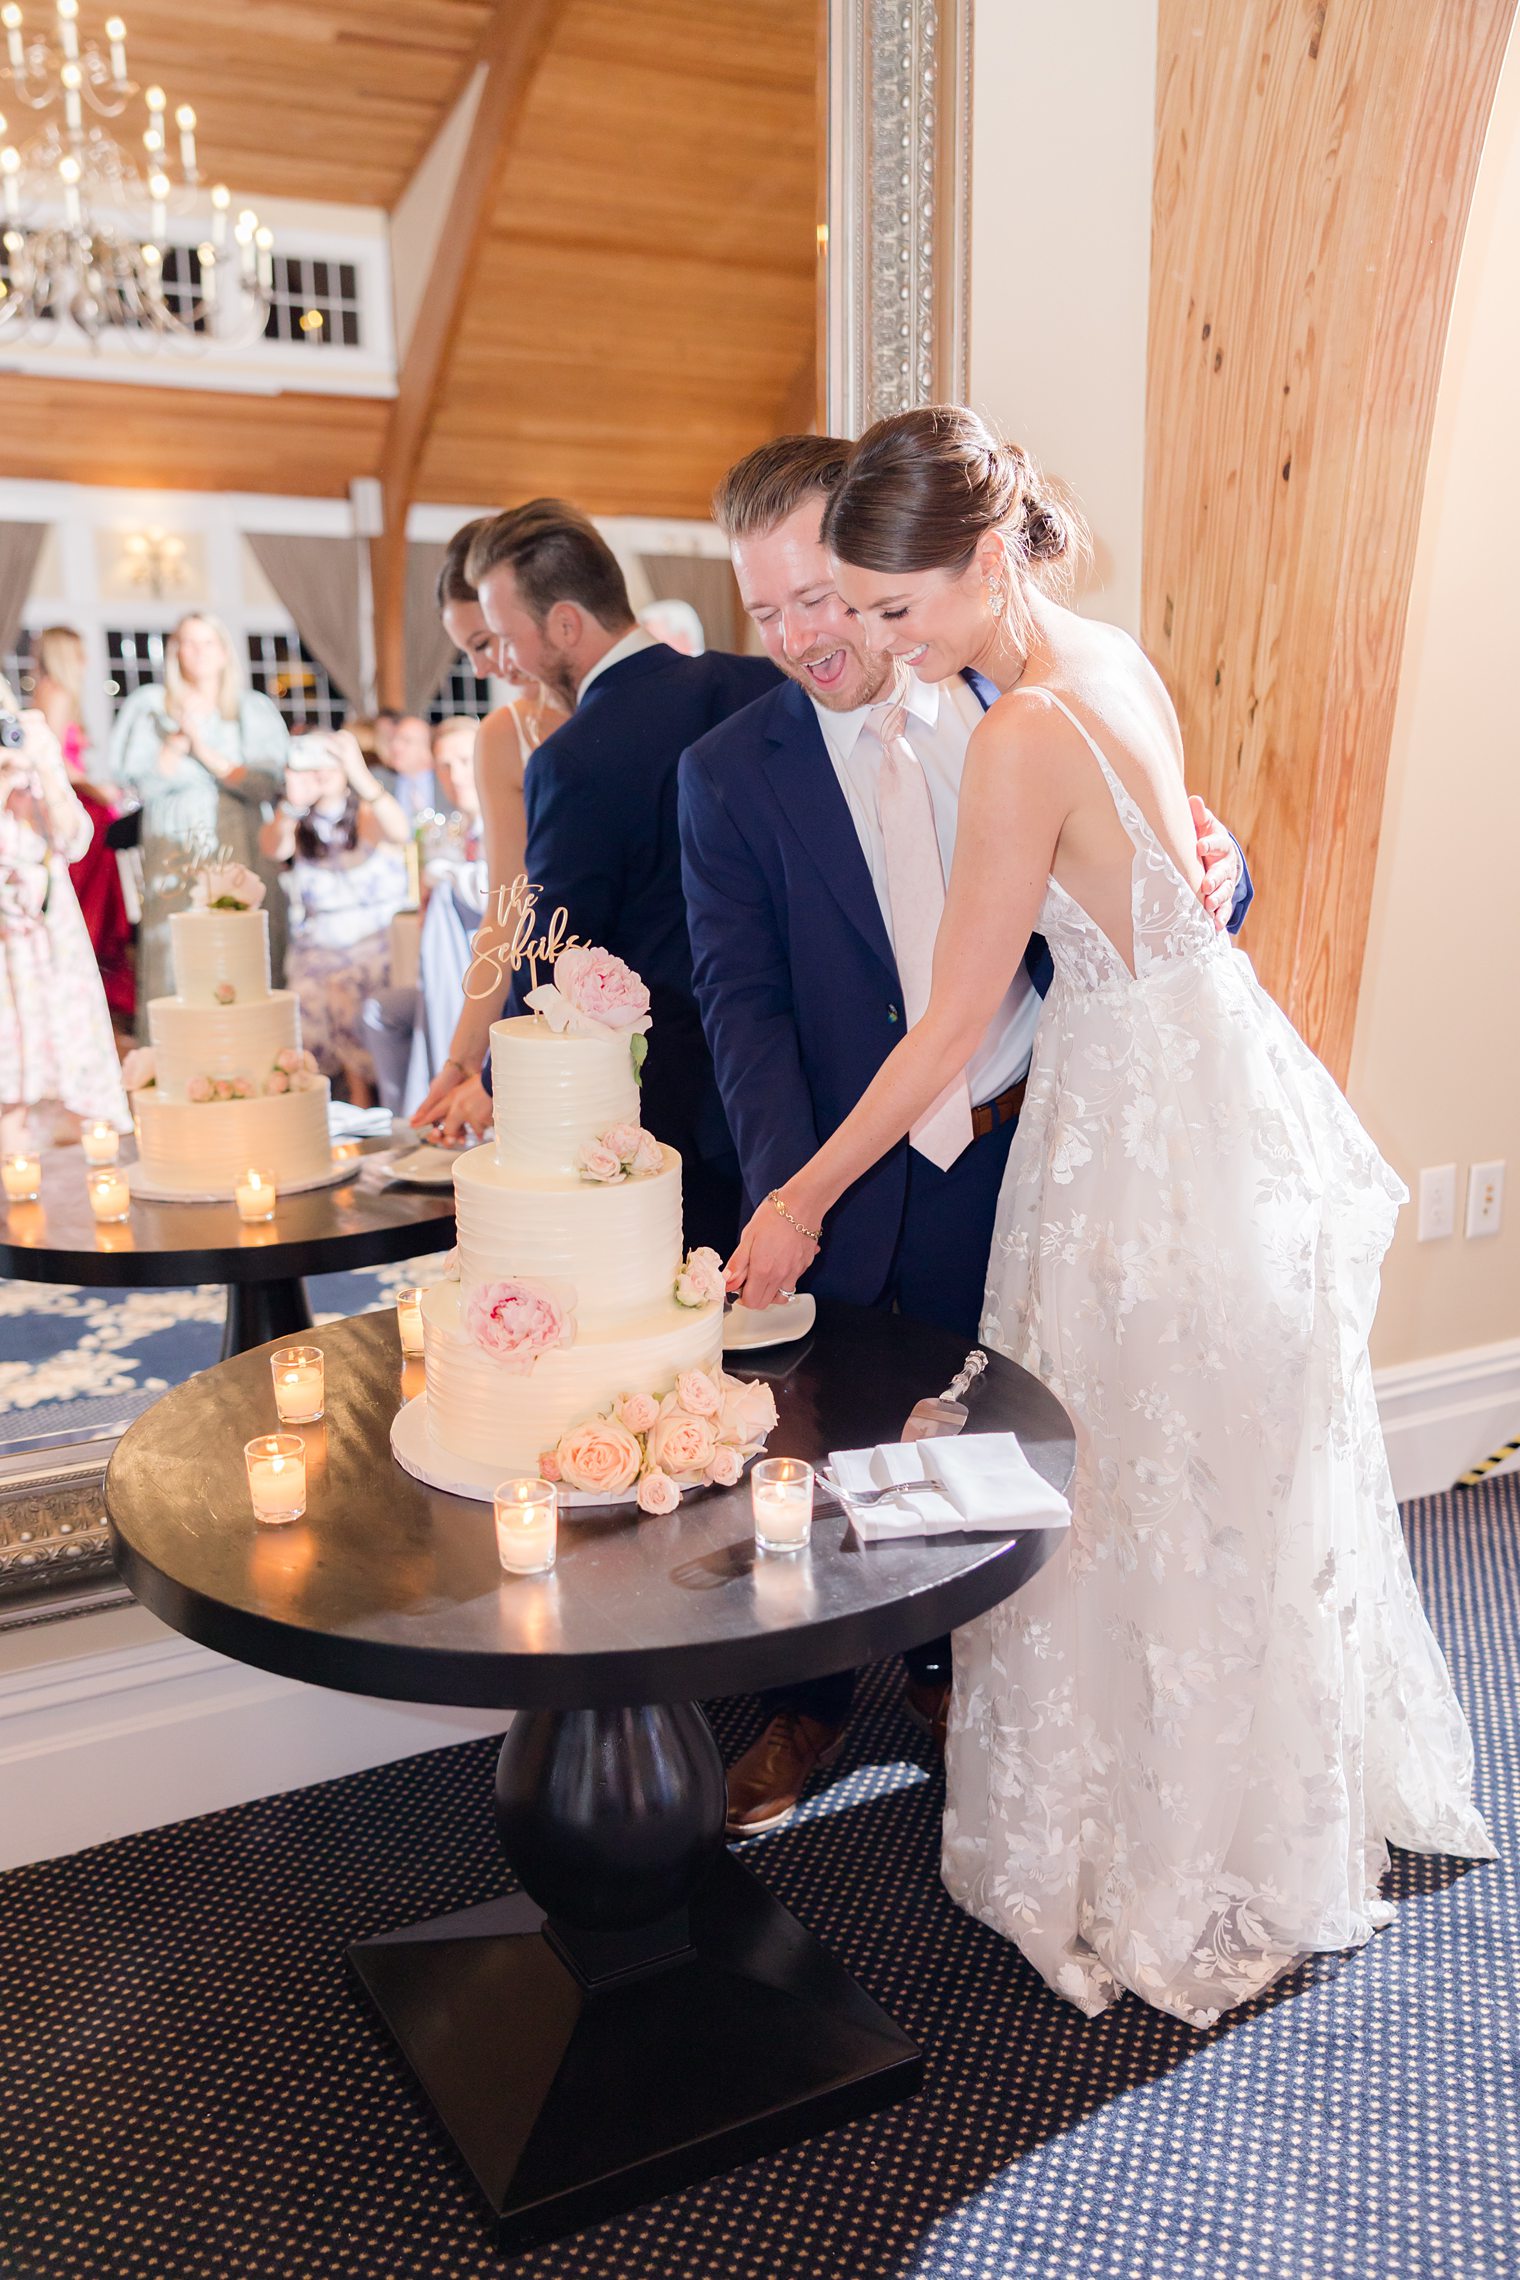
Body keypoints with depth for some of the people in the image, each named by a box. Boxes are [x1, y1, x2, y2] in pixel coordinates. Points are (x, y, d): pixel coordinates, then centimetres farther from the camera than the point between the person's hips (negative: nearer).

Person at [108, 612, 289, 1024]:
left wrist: (204, 748, -10)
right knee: (174, 969, -7)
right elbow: (138, 784, -1)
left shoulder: (254, 709, 9)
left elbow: (267, 785, -3)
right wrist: (178, 740, -10)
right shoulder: (149, 705, 8)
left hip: (241, 856, 1)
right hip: (174, 862, 0)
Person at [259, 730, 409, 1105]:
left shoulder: (367, 816, 2)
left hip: (375, 943, -3)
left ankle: (364, 1097, -13)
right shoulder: (298, 826, 10)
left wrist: (360, 775, -38)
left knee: (344, 993, -28)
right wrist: (293, 804, -34)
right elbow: (274, 849, -14)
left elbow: (398, 832, -22)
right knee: (308, 1002, -22)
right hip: (315, 946, 3)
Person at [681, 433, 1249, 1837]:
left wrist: (1214, 871, -18)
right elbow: (742, 1000, -9)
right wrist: (786, 1198, -22)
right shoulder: (732, 773, -4)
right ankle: (812, 1698, 36)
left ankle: (947, 1670, 43)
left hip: (1027, 1157, 2)